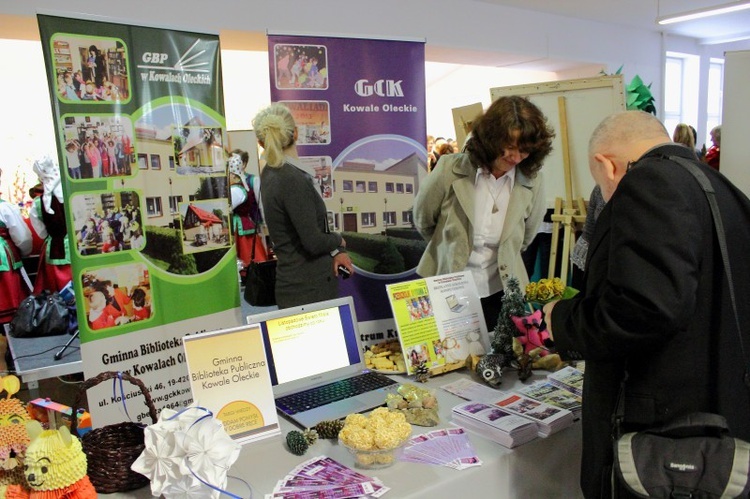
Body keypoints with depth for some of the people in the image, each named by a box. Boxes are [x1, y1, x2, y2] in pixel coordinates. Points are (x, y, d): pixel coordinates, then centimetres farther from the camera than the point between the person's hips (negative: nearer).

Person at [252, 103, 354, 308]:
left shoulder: (271, 174, 7)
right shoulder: (292, 179, -20)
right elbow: (313, 241, -20)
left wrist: (334, 251, -1)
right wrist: (338, 241, 0)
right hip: (308, 290, -9)